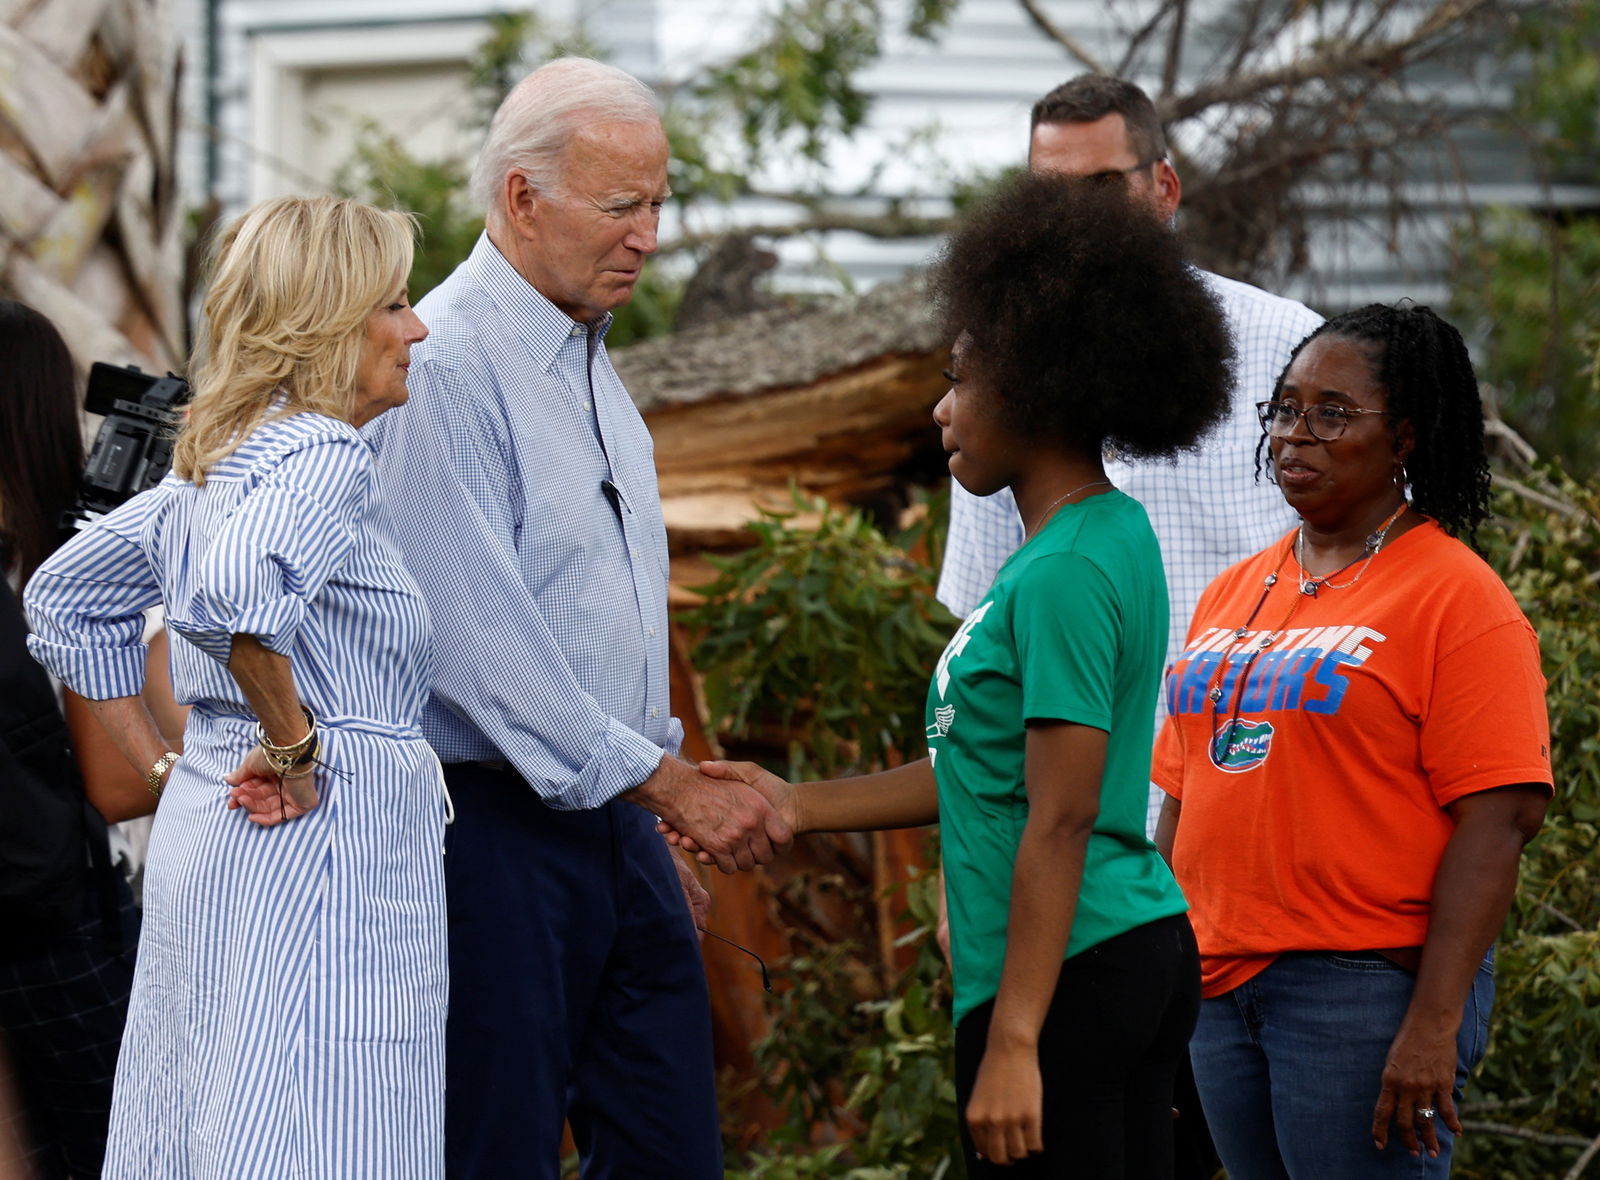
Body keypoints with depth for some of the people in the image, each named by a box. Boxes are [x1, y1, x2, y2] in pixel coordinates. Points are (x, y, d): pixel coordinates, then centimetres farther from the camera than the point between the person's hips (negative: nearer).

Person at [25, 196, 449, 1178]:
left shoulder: (211, 463, 15)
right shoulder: (326, 457, -13)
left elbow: (67, 597, 26)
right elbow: (238, 588, -34)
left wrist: (162, 766, 21)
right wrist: (293, 746, -20)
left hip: (205, 831, 10)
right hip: (317, 840, -10)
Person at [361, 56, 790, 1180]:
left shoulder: (591, 362, 15)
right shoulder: (444, 365, -14)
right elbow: (482, 642, -20)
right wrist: (671, 783, -17)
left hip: (617, 825, 9)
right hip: (495, 826, -9)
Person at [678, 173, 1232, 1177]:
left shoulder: (1064, 574, -16)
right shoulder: (1110, 535, 14)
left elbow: (1060, 820, -21)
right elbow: (991, 772, 19)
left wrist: (1013, 1042, -22)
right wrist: (802, 808, 22)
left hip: (1069, 973, -10)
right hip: (1146, 949, 10)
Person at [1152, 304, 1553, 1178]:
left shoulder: (1455, 597, -6)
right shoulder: (1232, 596, 16)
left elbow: (1498, 819, -13)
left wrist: (1434, 1025, -20)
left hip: (1365, 988, -7)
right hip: (1224, 988, 7)